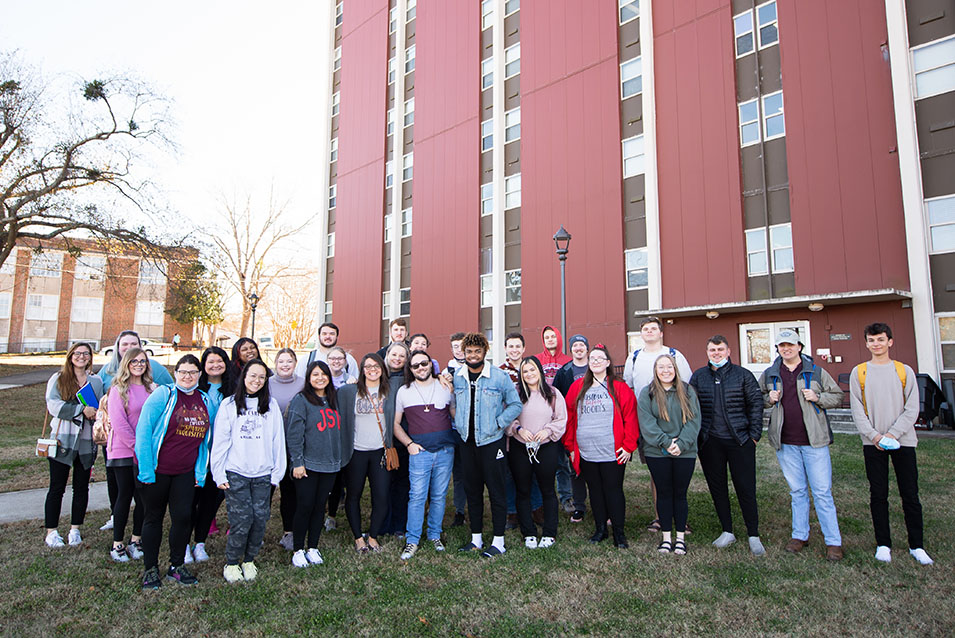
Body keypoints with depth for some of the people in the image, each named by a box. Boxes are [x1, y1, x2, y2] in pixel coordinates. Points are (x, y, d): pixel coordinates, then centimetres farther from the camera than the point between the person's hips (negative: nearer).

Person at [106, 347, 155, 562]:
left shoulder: (151, 389, 9)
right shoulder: (119, 389, -6)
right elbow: (119, 423, -12)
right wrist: (137, 446, -15)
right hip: (124, 452, -4)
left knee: (143, 497, 7)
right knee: (124, 496, 3)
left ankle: (136, 541, 22)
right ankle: (117, 544, 18)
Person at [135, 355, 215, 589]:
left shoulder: (206, 401, 5)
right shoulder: (163, 394, -10)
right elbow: (144, 429, -12)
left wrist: (201, 471, 6)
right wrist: (146, 469, -16)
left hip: (185, 472, 4)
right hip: (156, 470, -3)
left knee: (183, 517, 3)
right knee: (154, 517, 9)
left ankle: (177, 566, 21)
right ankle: (150, 569, 24)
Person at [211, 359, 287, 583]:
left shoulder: (271, 405, 8)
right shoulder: (229, 405, 3)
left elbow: (278, 440, 8)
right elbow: (219, 442, 3)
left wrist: (277, 472, 5)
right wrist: (219, 475, -1)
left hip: (262, 474, 2)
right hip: (235, 473, -2)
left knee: (260, 518, 1)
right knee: (241, 520, -5)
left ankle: (249, 560, 23)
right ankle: (231, 563, 17)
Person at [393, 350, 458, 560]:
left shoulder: (445, 387, 8)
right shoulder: (404, 392, 5)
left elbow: (457, 417, 15)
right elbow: (395, 424, 8)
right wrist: (409, 444, -3)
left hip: (445, 450, 1)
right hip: (419, 451, -1)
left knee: (439, 496, 9)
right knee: (417, 496, -2)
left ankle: (435, 535, 25)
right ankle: (412, 541, 9)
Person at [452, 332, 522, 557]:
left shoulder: (499, 376, -7)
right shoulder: (456, 377, 3)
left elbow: (515, 404, -2)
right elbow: (452, 405, 17)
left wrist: (498, 423, -10)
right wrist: (458, 426, 6)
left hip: (491, 441, -4)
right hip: (466, 442, 4)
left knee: (496, 491, 2)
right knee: (472, 490, 13)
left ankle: (498, 541, 12)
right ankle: (476, 538, 25)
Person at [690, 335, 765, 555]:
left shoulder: (743, 375, 2)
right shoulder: (698, 377, 7)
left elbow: (756, 403, 2)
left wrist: (754, 433, -4)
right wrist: (695, 435, 2)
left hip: (740, 441, -2)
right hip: (710, 442, 2)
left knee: (746, 488, 2)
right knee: (717, 487, 10)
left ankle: (753, 536, 17)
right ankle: (727, 532, 23)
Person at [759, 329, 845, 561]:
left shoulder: (816, 372, 2)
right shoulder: (769, 375, 7)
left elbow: (838, 396, 8)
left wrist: (818, 398, -11)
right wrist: (768, 399, -4)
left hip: (814, 441, -2)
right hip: (785, 443, 2)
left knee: (822, 492, 0)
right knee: (797, 491, 12)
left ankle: (833, 541, 9)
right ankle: (800, 535, 22)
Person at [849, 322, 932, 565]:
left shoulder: (905, 371, 4)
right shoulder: (858, 372, 3)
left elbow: (912, 408, -1)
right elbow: (857, 410, 1)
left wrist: (892, 434, -12)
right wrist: (874, 436, -11)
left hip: (903, 440, 0)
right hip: (873, 443, 0)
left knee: (910, 494, 5)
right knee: (878, 495, 6)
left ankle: (916, 545, 18)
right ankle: (883, 544, 16)